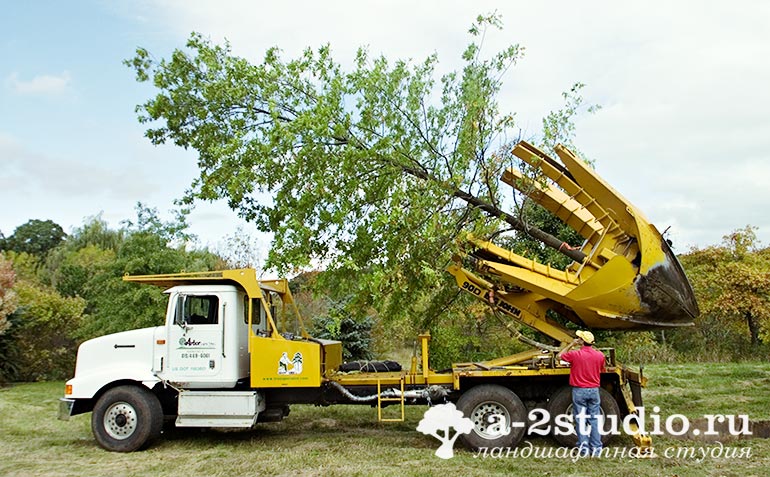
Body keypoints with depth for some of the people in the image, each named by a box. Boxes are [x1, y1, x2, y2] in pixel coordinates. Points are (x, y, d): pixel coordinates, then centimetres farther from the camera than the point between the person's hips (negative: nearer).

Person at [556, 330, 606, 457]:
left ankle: (584, 447, 4)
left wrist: (571, 344, 7)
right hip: (594, 390, 3)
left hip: (579, 391, -3)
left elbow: (558, 356, 3)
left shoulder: (575, 354, -13)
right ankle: (596, 448, 11)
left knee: (580, 420, 4)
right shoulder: (600, 355, -3)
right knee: (594, 420, 9)